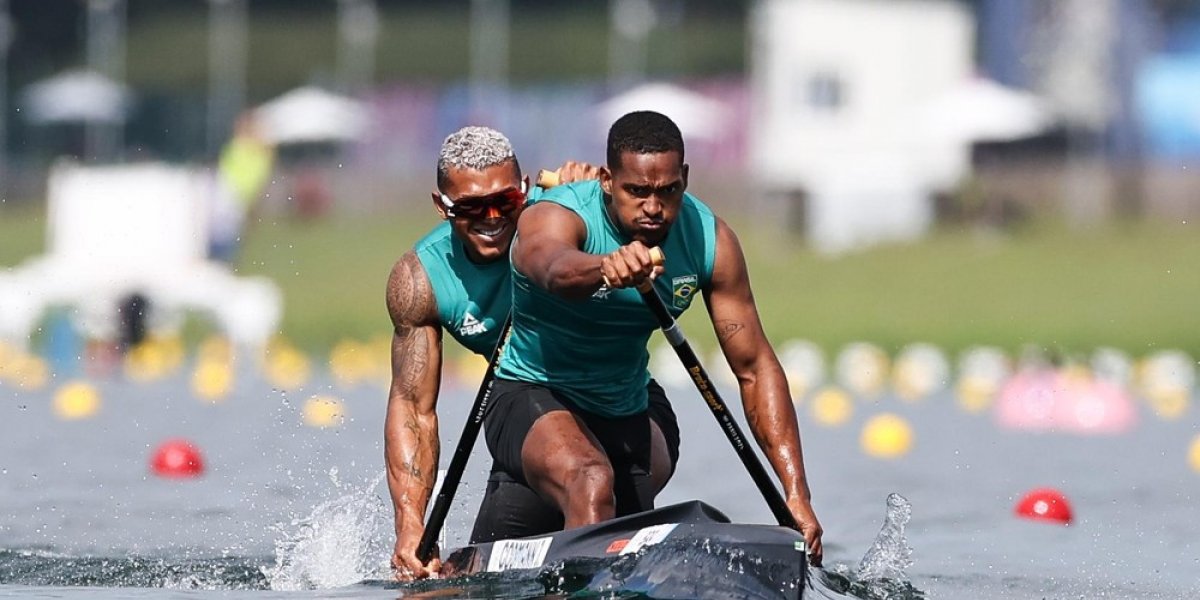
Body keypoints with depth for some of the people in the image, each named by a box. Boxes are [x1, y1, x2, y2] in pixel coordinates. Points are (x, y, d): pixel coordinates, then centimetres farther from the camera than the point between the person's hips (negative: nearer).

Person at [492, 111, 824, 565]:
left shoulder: (710, 241, -12)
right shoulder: (555, 217, -25)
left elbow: (754, 369, -11)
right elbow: (553, 267, -51)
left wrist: (797, 496, -20)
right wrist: (605, 269, -75)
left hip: (625, 414, 6)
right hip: (533, 397, -6)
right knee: (591, 482, -37)